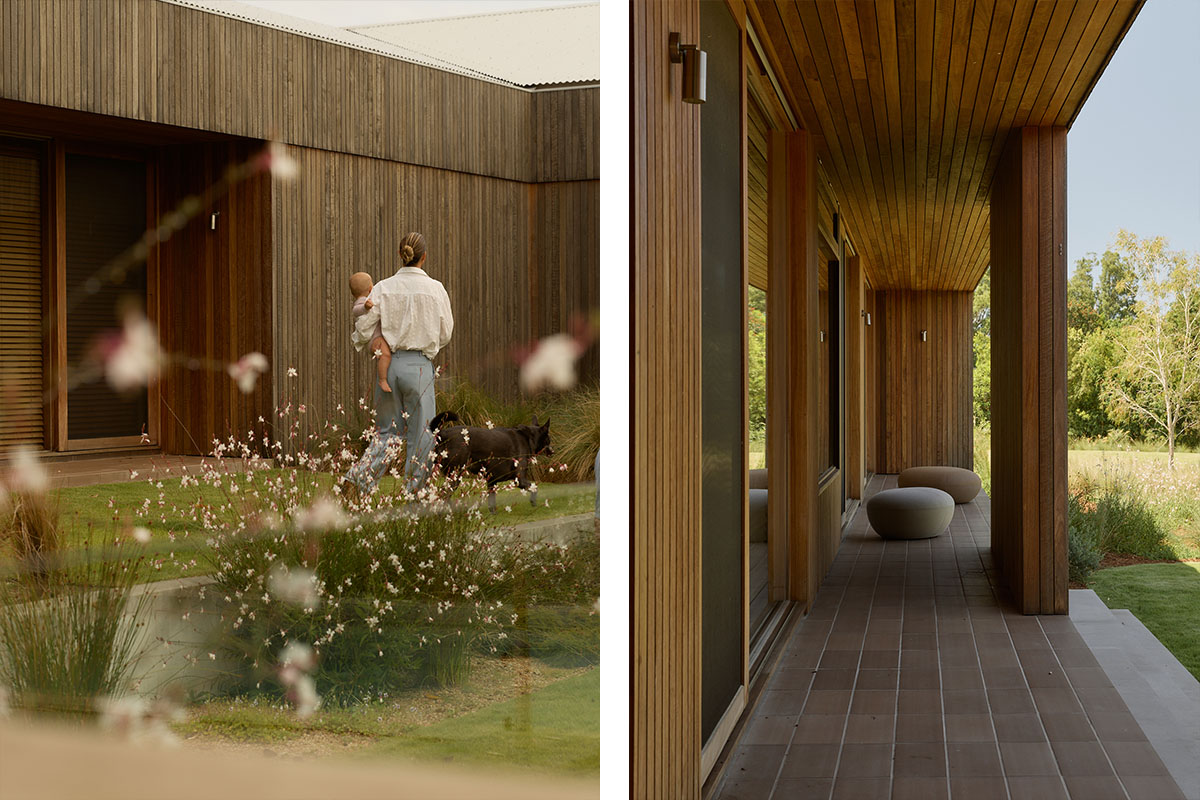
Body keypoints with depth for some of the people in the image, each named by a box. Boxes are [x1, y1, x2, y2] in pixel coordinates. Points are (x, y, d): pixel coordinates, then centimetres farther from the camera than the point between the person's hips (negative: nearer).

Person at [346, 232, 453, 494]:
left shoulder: (384, 288, -1)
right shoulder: (435, 289, -4)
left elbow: (362, 326, -4)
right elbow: (445, 335, 2)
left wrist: (362, 345, 19)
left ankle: (360, 476, -1)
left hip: (389, 363, 3)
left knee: (388, 431, 16)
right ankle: (411, 493, 14)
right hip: (420, 365, -3)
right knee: (420, 436, 9)